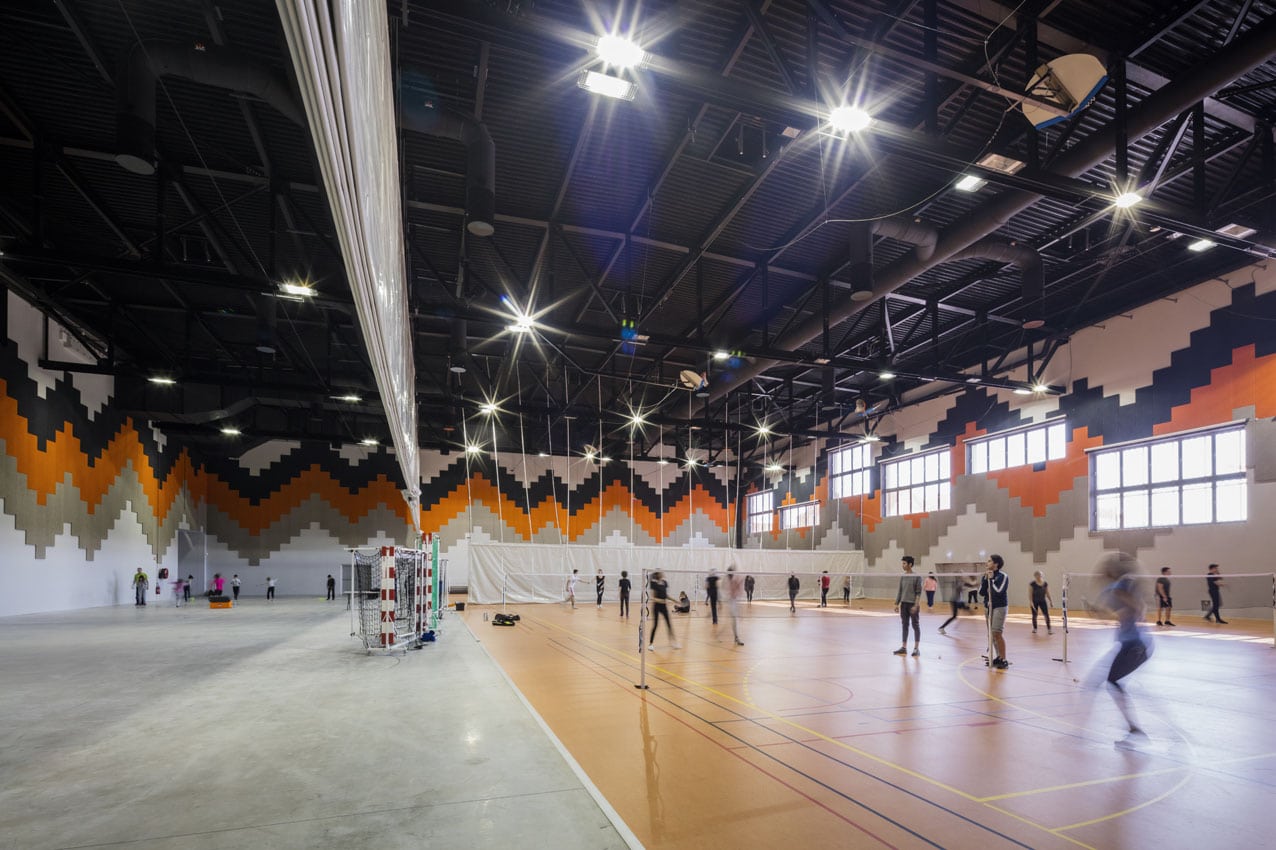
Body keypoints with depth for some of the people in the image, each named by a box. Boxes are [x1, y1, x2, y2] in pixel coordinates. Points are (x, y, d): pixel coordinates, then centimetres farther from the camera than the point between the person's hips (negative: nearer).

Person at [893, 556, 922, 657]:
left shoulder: (917, 577, -7)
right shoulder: (902, 577, 9)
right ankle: (903, 648, 12)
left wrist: (916, 605, -16)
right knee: (904, 626, 8)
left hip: (913, 605, -5)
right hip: (903, 604, 5)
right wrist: (897, 603, 8)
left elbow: (918, 592, -9)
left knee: (916, 626, 3)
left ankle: (916, 648, 10)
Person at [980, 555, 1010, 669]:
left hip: (999, 607, -6)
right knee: (992, 634, 7)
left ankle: (1003, 659, -5)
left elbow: (999, 591, -19)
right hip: (988, 607, 6)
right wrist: (985, 579, -7)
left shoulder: (1003, 576, -7)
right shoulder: (986, 576, 9)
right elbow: (981, 593, 2)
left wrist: (991, 579, -13)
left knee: (997, 633, -12)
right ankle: (998, 657, 17)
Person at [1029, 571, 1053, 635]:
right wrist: (1031, 602, -17)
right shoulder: (1032, 584, -12)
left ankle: (1049, 629, 0)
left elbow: (1047, 593, 7)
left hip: (1043, 601, 2)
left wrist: (1050, 601, 2)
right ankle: (1035, 628, 21)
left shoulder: (1045, 584, -2)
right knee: (1034, 615, 7)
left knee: (1046, 614, -6)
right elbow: (1030, 594, -10)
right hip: (1035, 601, -2)